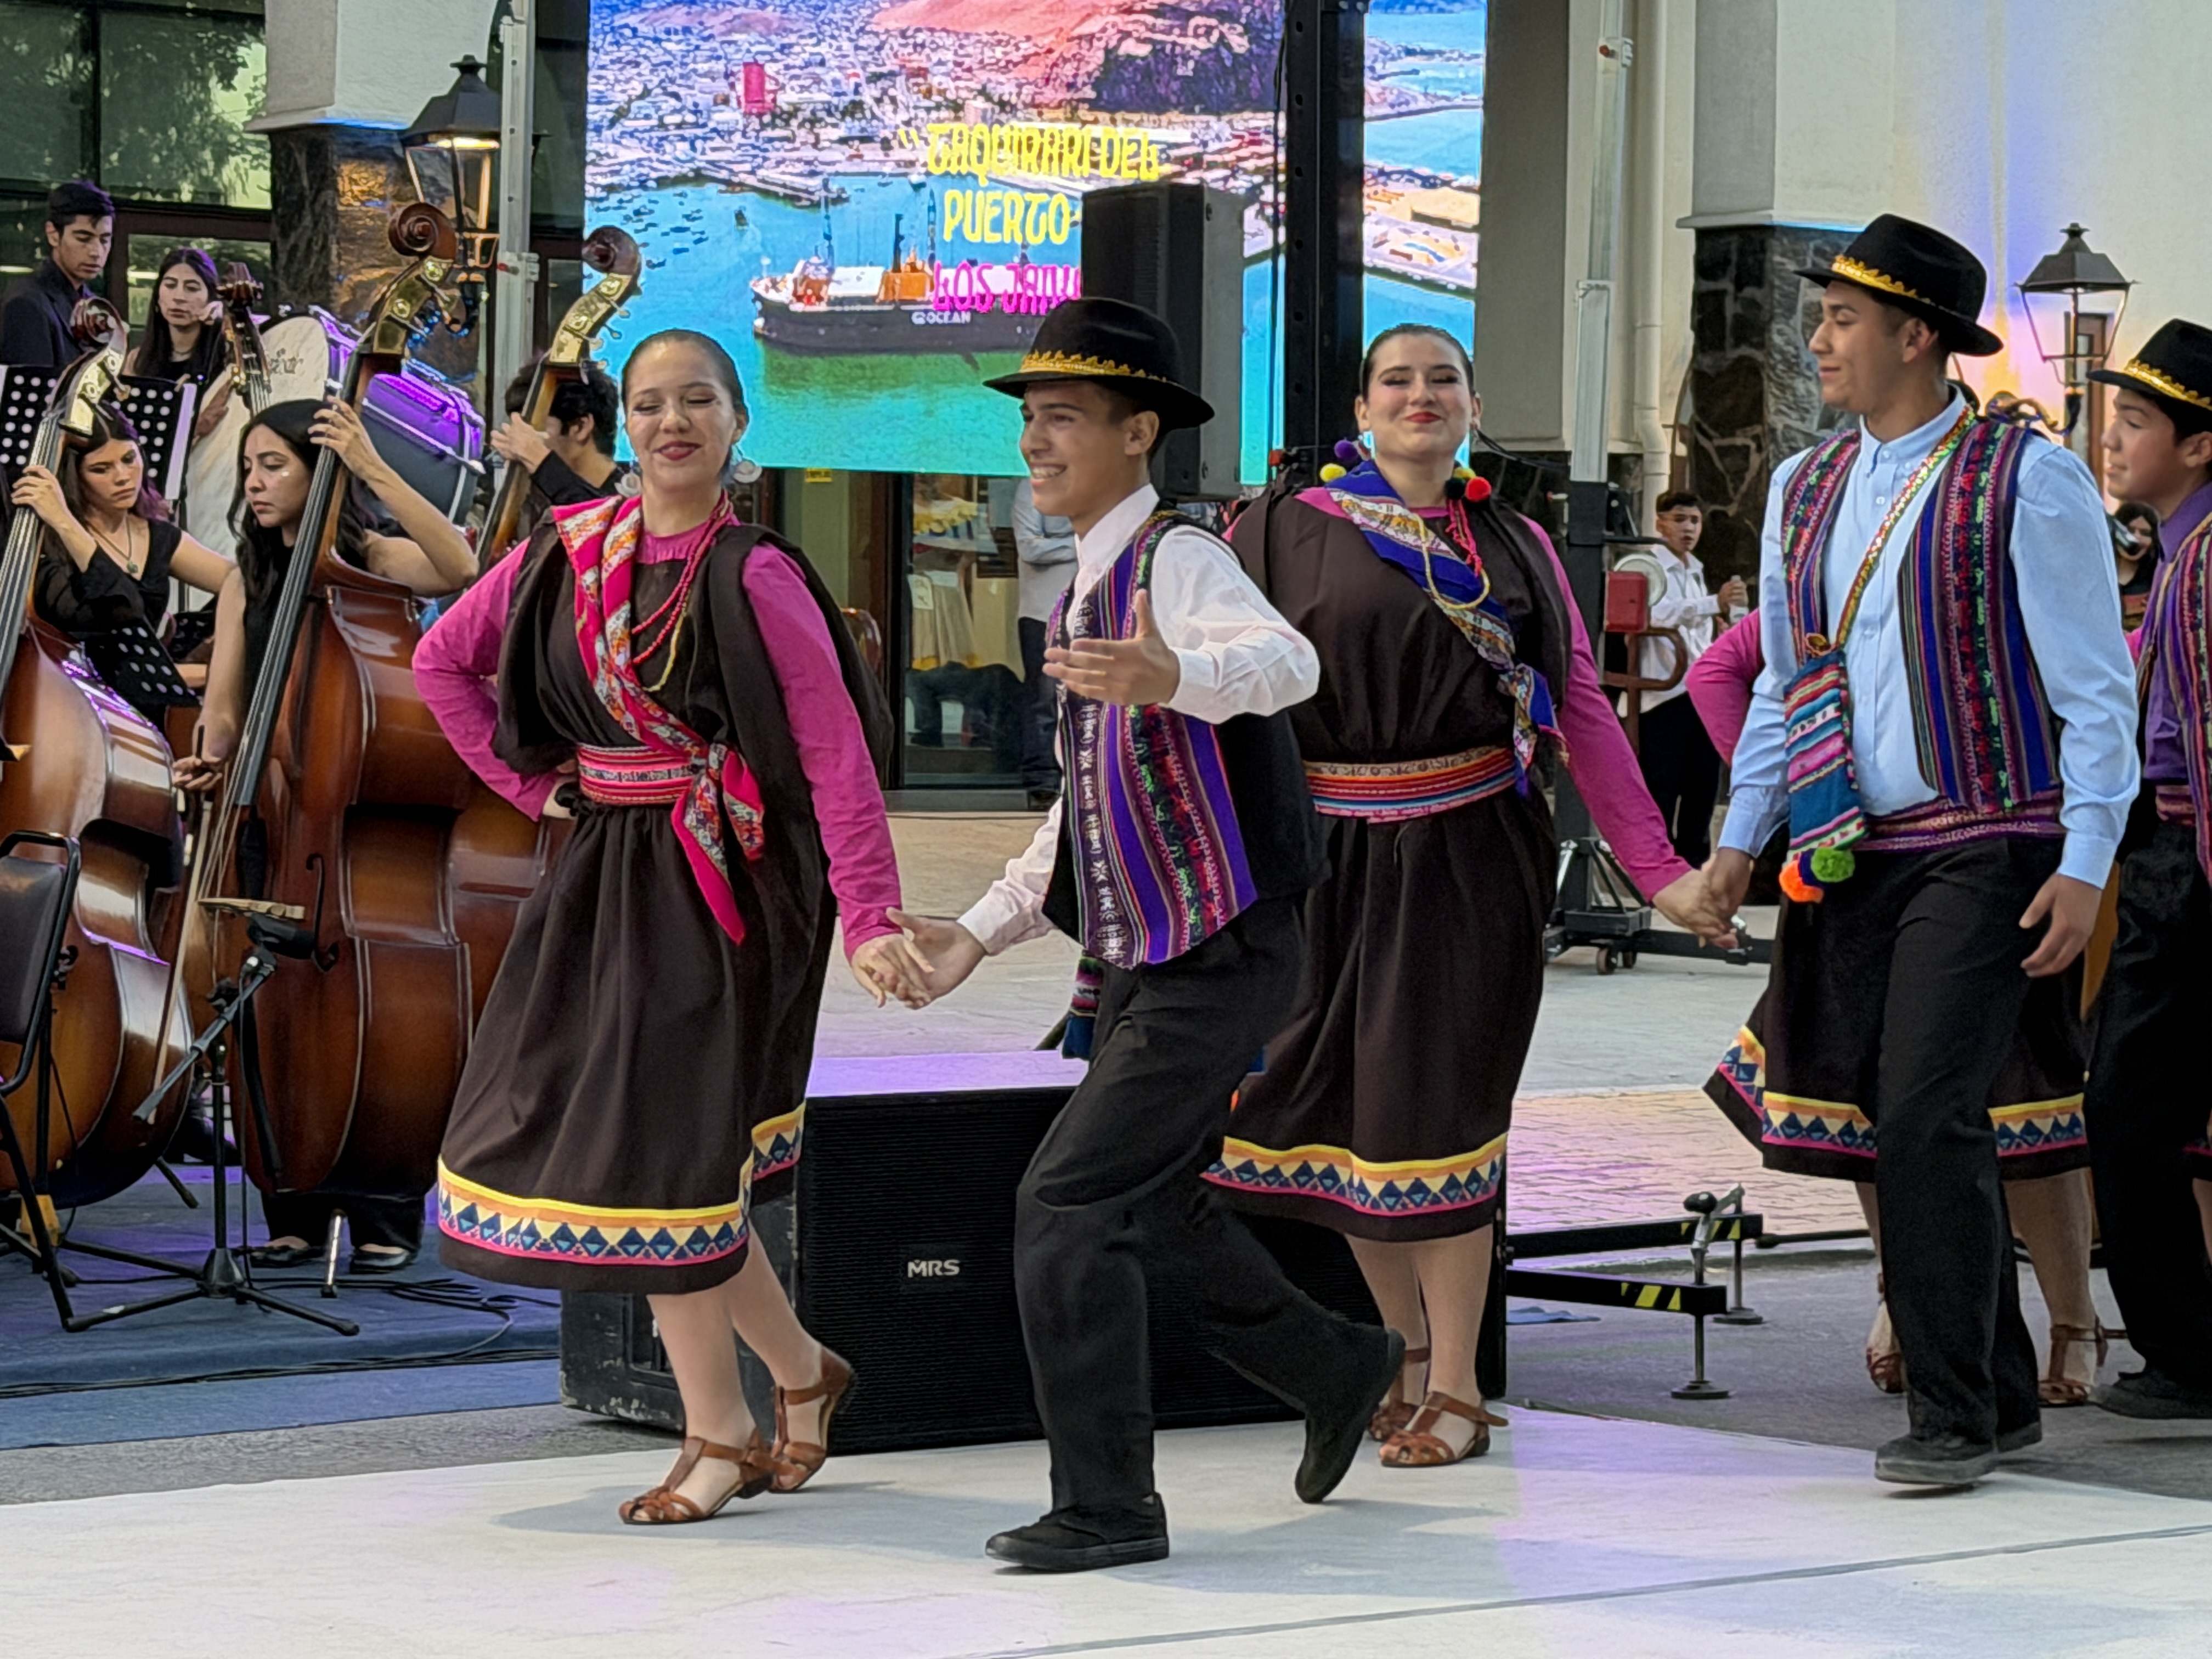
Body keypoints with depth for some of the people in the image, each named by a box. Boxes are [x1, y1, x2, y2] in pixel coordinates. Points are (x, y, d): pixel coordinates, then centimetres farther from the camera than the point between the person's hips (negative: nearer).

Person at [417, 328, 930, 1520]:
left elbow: (837, 755, -15)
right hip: (600, 872, 6)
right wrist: (529, 783, 9)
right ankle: (799, 1370, 22)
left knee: (662, 1150, -8)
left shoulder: (754, 578, -11)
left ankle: (719, 1441, 7)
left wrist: (869, 919, -22)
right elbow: (443, 661, 18)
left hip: (717, 880, -6)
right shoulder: (568, 552, 5)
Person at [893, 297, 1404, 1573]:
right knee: (1154, 1211, 21)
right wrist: (980, 934, 18)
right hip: (1141, 963, 10)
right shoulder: (1092, 591, 15)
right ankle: (1340, 1370, 42)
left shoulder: (1178, 559, -16)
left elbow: (1287, 664, -39)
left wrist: (1168, 677, -59)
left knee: (1070, 1204, -14)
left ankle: (1108, 1506, -6)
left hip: (1224, 959, -10)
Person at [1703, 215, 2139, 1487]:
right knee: (1901, 1127, 7)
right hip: (1851, 857, 6)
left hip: (1983, 848, -6)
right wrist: (1740, 840, 11)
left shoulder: (2026, 480, -6)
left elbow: (2096, 690, -6)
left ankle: (1953, 1416, -6)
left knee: (1927, 1118, -15)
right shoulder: (1805, 492, 14)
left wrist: (2085, 867, -13)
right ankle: (2002, 1396, 20)